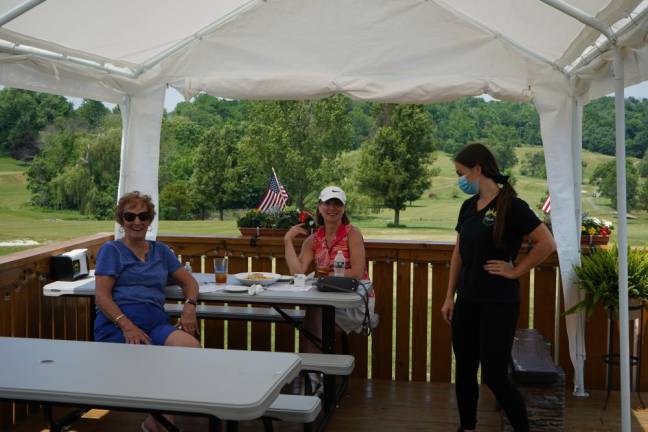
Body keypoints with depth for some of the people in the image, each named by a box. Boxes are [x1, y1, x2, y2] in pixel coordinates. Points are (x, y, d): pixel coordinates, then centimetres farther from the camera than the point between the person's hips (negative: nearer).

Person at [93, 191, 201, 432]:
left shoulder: (161, 251, 26)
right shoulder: (111, 251, 14)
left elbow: (189, 282, 23)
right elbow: (101, 296, 2)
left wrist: (189, 307, -1)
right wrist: (127, 325, -15)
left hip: (156, 323, 4)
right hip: (117, 324, -4)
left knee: (193, 347, -29)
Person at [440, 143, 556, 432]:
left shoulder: (511, 205, -14)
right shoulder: (468, 206, 8)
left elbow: (547, 243, -17)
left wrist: (515, 271, -12)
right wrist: (449, 297, 11)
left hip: (498, 302, -7)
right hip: (467, 300, 7)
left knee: (494, 376, -3)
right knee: (464, 371, 12)